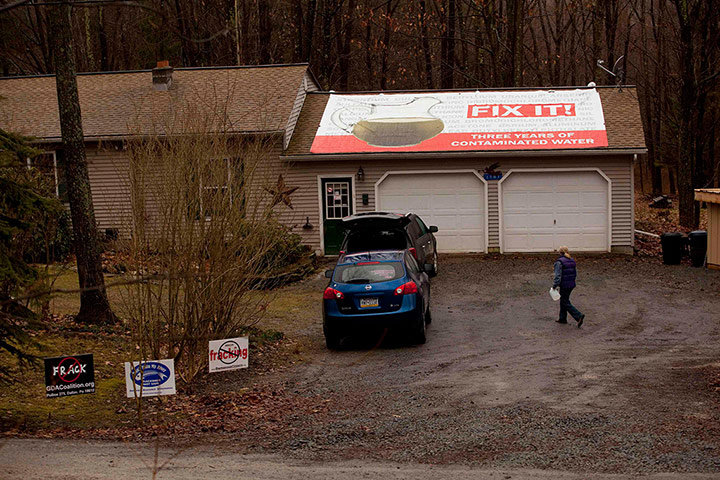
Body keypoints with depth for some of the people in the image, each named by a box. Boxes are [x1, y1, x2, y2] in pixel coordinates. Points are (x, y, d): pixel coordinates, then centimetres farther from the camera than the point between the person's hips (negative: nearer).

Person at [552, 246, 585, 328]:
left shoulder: (559, 262, -16)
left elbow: (558, 275, -20)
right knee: (563, 300, 21)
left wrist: (555, 285, -16)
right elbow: (575, 273, 13)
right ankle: (562, 318, 27)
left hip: (564, 285, -8)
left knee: (565, 303, 0)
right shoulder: (572, 261, 8)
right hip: (572, 284, 8)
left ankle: (579, 316, -12)